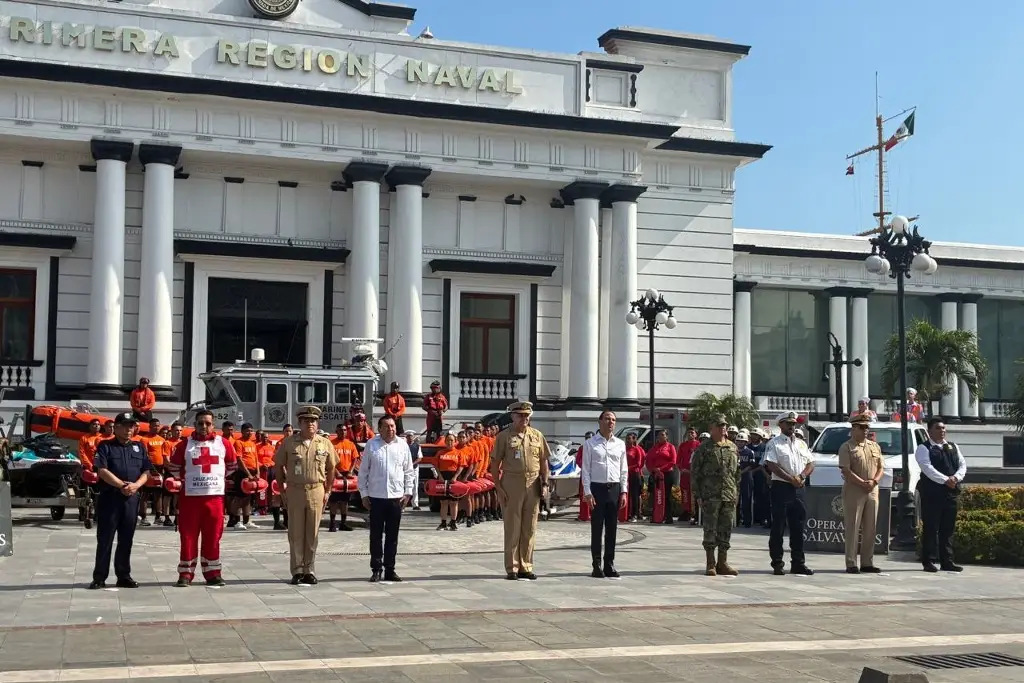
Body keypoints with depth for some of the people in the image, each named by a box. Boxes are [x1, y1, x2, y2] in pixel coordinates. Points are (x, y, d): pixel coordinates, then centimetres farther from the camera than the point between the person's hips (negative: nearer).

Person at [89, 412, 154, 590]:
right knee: (105, 539, -1)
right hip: (109, 497, -4)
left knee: (126, 539, 8)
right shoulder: (105, 446, 1)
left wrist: (136, 485, -10)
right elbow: (102, 471, -11)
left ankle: (124, 576, 14)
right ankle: (99, 577, 3)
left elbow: (146, 471, 9)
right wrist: (122, 485, -17)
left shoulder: (139, 447, 13)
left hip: (131, 498, 4)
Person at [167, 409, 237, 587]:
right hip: (190, 496, -1)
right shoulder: (185, 444, 1)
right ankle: (186, 573, 7)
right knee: (188, 536, 1)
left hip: (215, 496, 1)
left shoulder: (223, 443, 4)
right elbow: (173, 467, 12)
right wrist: (186, 479, 7)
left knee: (213, 536, 5)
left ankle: (212, 572, 13)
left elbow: (232, 465, 17)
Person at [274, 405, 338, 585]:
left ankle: (309, 571, 13)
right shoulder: (288, 442, 1)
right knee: (295, 533, 2)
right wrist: (283, 489, 3)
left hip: (316, 491, 1)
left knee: (312, 533, 5)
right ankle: (297, 571, 9)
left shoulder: (325, 443, 4)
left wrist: (327, 491, 7)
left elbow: (331, 469, 11)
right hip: (294, 491, -1)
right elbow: (278, 466, 7)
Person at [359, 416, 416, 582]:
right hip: (376, 496, -1)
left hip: (396, 496, 2)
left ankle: (390, 570, 16)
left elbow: (409, 471, 9)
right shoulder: (371, 444, 0)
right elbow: (363, 471, 3)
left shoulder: (402, 445, 4)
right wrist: (364, 493, 0)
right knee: (376, 535, 3)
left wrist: (408, 492, 2)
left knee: (392, 536, 8)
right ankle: (376, 569, 12)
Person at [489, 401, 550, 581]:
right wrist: (498, 488, -7)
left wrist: (544, 483, 5)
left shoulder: (537, 435, 10)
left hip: (533, 486, 3)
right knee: (512, 528, 1)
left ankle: (526, 567, 16)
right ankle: (512, 568, 8)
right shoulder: (504, 436, 0)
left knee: (529, 529, 8)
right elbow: (495, 464, -1)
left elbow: (544, 461, 14)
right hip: (512, 485, -3)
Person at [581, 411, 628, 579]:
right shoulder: (590, 443, 1)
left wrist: (624, 492, 4)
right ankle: (597, 566, 5)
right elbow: (585, 469, -2)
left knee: (612, 528, 6)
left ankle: (609, 565, 14)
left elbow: (624, 470, 11)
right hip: (597, 488, -3)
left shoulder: (620, 444, 10)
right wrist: (587, 492, -8)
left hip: (615, 488, 3)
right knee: (597, 528, 0)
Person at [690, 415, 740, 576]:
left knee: (726, 529, 7)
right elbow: (695, 472, -1)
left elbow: (737, 472, 17)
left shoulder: (733, 447, 13)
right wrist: (698, 494, -6)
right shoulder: (703, 448, 0)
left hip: (730, 495, 4)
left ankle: (722, 563, 15)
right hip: (711, 496, -4)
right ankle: (710, 564, 6)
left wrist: (737, 493, 10)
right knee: (710, 529, -1)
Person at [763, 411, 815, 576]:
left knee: (798, 528, 8)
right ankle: (777, 563, 2)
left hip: (799, 488, 6)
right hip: (781, 487, -5)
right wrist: (791, 479, -16)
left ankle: (798, 563, 14)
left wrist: (801, 477, -7)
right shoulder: (774, 443, -2)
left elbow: (811, 464, 13)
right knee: (778, 527, -2)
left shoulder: (801, 444, 16)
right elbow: (772, 465, -13)